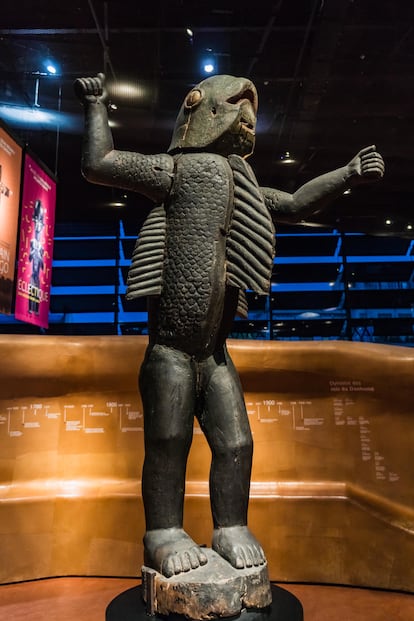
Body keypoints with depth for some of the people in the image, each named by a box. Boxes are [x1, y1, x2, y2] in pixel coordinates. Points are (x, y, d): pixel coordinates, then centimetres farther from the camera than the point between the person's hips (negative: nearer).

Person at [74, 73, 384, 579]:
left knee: (235, 443, 6)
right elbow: (98, 165, -4)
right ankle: (164, 534, 17)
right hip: (170, 353, -6)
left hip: (214, 355, 7)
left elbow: (295, 205, 25)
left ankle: (231, 530, 22)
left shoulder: (241, 184, 20)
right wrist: (96, 106, 10)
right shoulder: (180, 168, -1)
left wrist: (348, 174, 18)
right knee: (168, 444, 0)